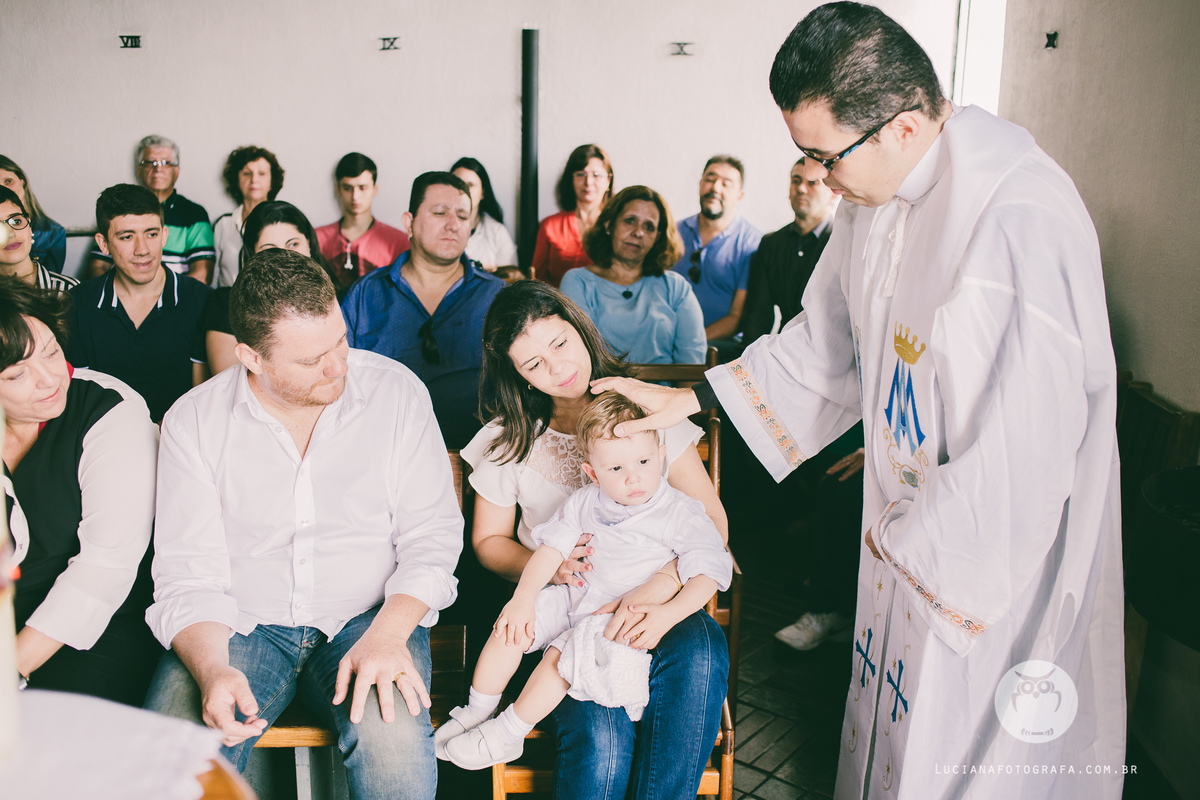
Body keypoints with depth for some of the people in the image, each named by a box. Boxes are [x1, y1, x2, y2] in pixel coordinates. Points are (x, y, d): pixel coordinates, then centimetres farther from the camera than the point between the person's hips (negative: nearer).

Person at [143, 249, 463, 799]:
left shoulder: (396, 391, -4)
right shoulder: (192, 421, -2)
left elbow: (431, 533, -4)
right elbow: (187, 574, -3)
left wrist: (386, 635, -20)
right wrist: (213, 671, -23)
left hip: (369, 617, 0)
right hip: (240, 625, 1)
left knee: (396, 743, -29)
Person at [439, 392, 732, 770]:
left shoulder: (680, 513, -12)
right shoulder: (584, 502, 2)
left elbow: (709, 571, -16)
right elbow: (552, 547, 3)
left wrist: (668, 615, -29)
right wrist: (524, 596, -9)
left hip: (626, 617, -5)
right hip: (575, 597, 5)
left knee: (561, 652, -24)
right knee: (512, 627, -12)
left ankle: (508, 734, -6)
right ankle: (478, 711, 8)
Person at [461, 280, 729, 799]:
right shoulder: (507, 439, 4)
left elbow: (712, 520, -2)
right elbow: (488, 539, 14)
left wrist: (660, 586, -22)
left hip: (653, 604, 1)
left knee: (700, 651, -34)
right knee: (602, 737, -30)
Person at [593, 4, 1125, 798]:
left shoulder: (1022, 226, -30)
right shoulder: (880, 192, -2)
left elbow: (1018, 463, -29)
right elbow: (826, 345, 10)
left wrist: (903, 539, -14)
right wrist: (690, 397, 7)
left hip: (1003, 545, -7)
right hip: (908, 532, 7)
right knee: (893, 725, 23)